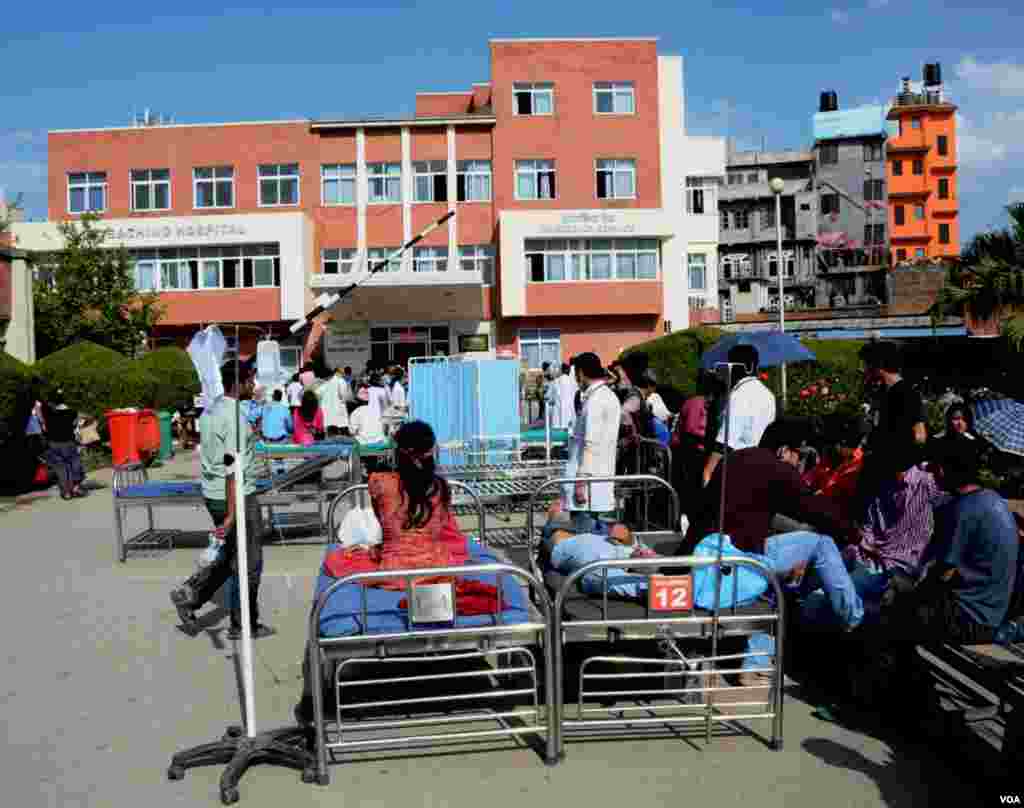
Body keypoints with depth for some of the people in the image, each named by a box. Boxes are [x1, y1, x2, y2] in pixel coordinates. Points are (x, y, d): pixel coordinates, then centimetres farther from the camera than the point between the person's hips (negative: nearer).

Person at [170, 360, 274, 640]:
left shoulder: (210, 410, 9)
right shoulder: (234, 417, -20)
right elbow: (233, 469, -24)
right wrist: (231, 515, -25)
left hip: (212, 494, 9)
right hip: (237, 499, -9)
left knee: (231, 555, 22)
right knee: (248, 563, 5)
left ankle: (189, 594, 15)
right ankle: (243, 625, 15)